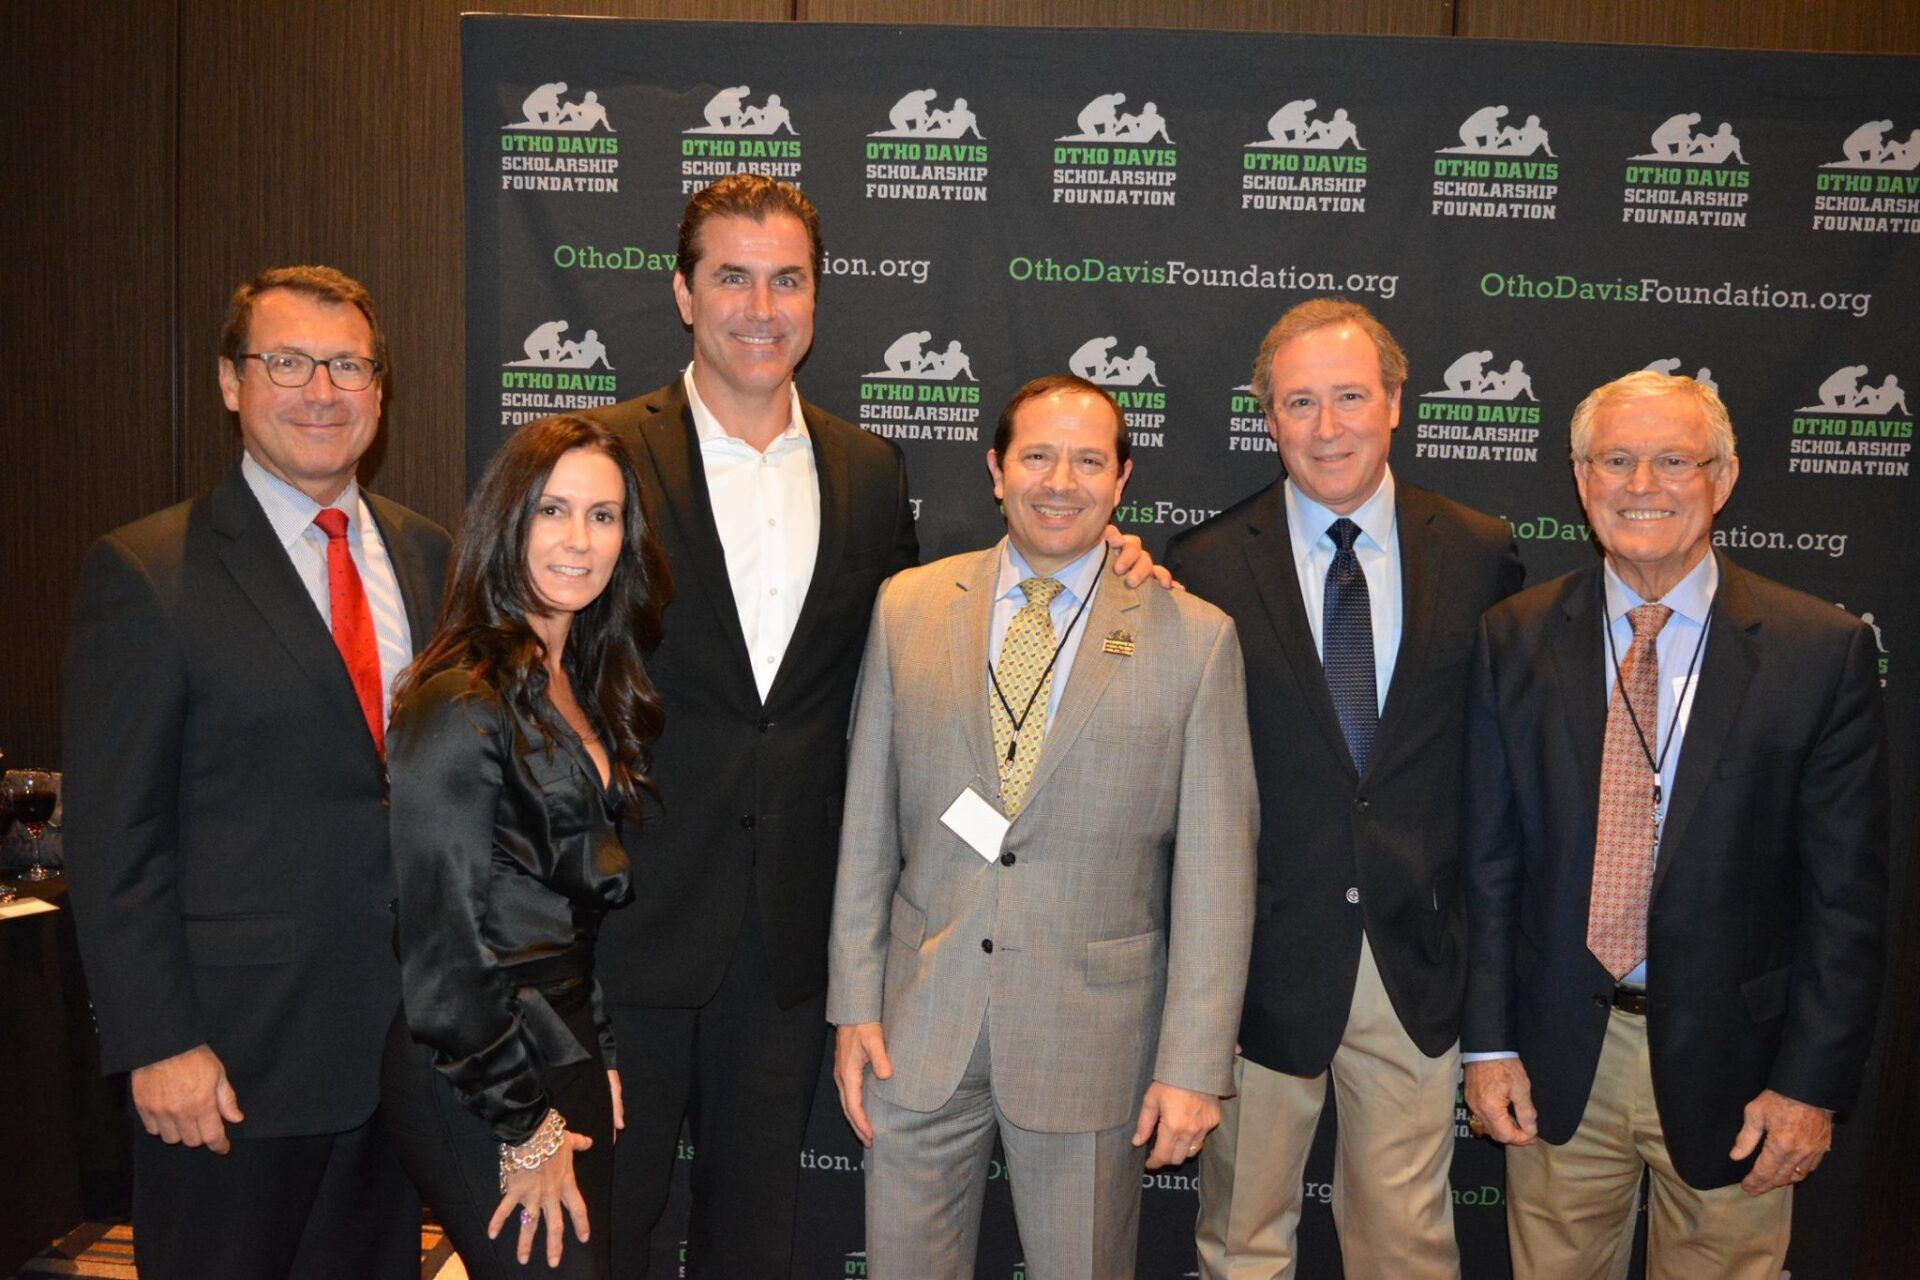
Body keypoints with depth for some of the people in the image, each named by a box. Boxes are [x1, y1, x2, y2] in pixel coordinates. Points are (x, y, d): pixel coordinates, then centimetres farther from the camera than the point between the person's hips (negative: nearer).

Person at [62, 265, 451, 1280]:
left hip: (407, 1040, 5)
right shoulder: (144, 571, -9)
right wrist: (157, 1046, -12)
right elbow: (112, 835, -10)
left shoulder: (427, 556, 7)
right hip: (233, 1054, -4)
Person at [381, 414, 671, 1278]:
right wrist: (524, 1125, -12)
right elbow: (441, 940, -18)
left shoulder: (583, 688, 9)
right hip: (475, 1079, -8)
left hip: (561, 1045, 8)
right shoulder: (463, 704, -17)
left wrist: (600, 1060, 12)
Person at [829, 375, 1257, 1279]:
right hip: (919, 1023, 2)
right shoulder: (907, 608, 2)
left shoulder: (1194, 637, -5)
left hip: (1092, 1030, -2)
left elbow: (1216, 867, -6)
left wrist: (1194, 1064, -8)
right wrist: (853, 1002, 3)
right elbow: (867, 824, 4)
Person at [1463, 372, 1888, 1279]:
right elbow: (1486, 858, 0)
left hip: (1730, 1061, -1)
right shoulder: (1514, 640, -2)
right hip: (1556, 1058, 1)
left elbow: (1847, 890, -5)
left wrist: (1812, 1082, -7)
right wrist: (1488, 1041, -2)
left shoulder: (1823, 650, -7)